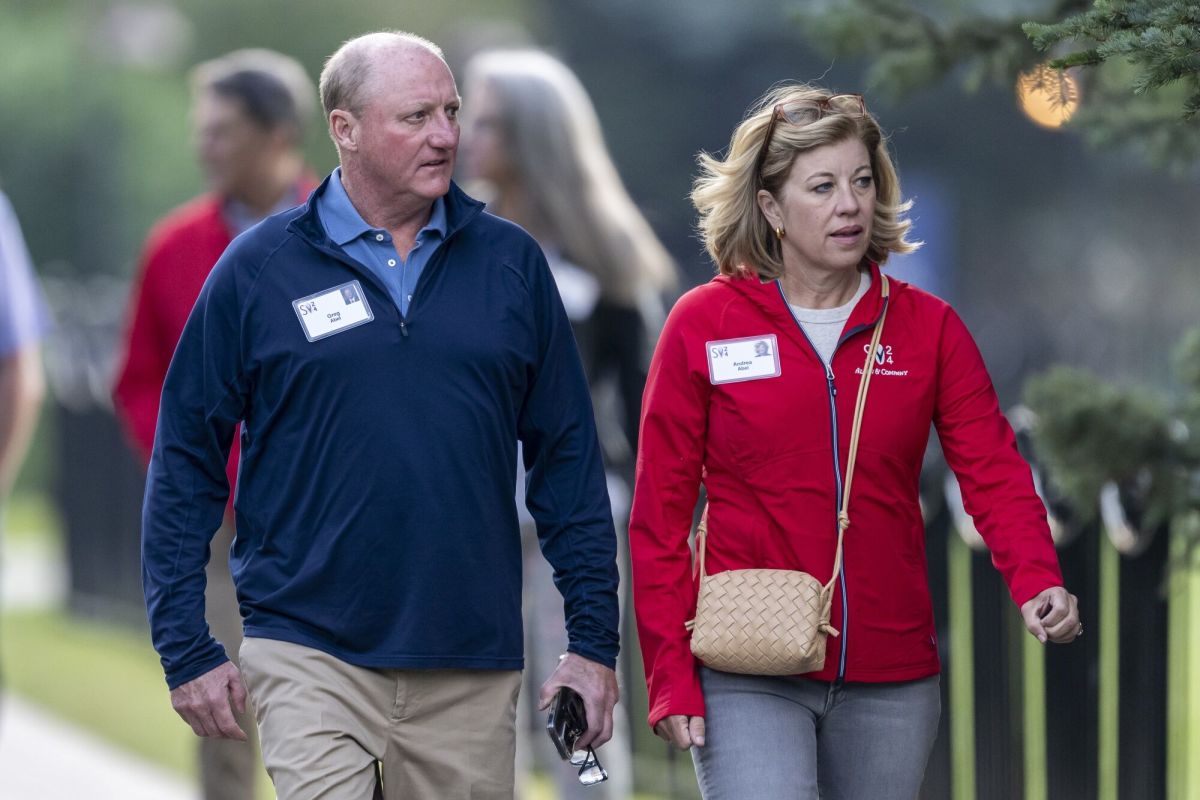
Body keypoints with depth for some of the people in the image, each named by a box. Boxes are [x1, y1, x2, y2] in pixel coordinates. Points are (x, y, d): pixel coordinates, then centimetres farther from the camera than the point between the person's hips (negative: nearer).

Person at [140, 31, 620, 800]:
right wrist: (187, 648, -1)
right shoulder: (261, 269, 1)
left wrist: (593, 640, 6)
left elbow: (569, 457, 10)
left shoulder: (512, 262, 7)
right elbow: (186, 460, 4)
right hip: (310, 654, -2)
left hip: (473, 670, 3)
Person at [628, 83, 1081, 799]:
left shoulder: (928, 328, 6)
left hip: (891, 679, 3)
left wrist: (1037, 579, -22)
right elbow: (661, 512, 0)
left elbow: (993, 471, -2)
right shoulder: (703, 325, 0)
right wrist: (671, 675, -6)